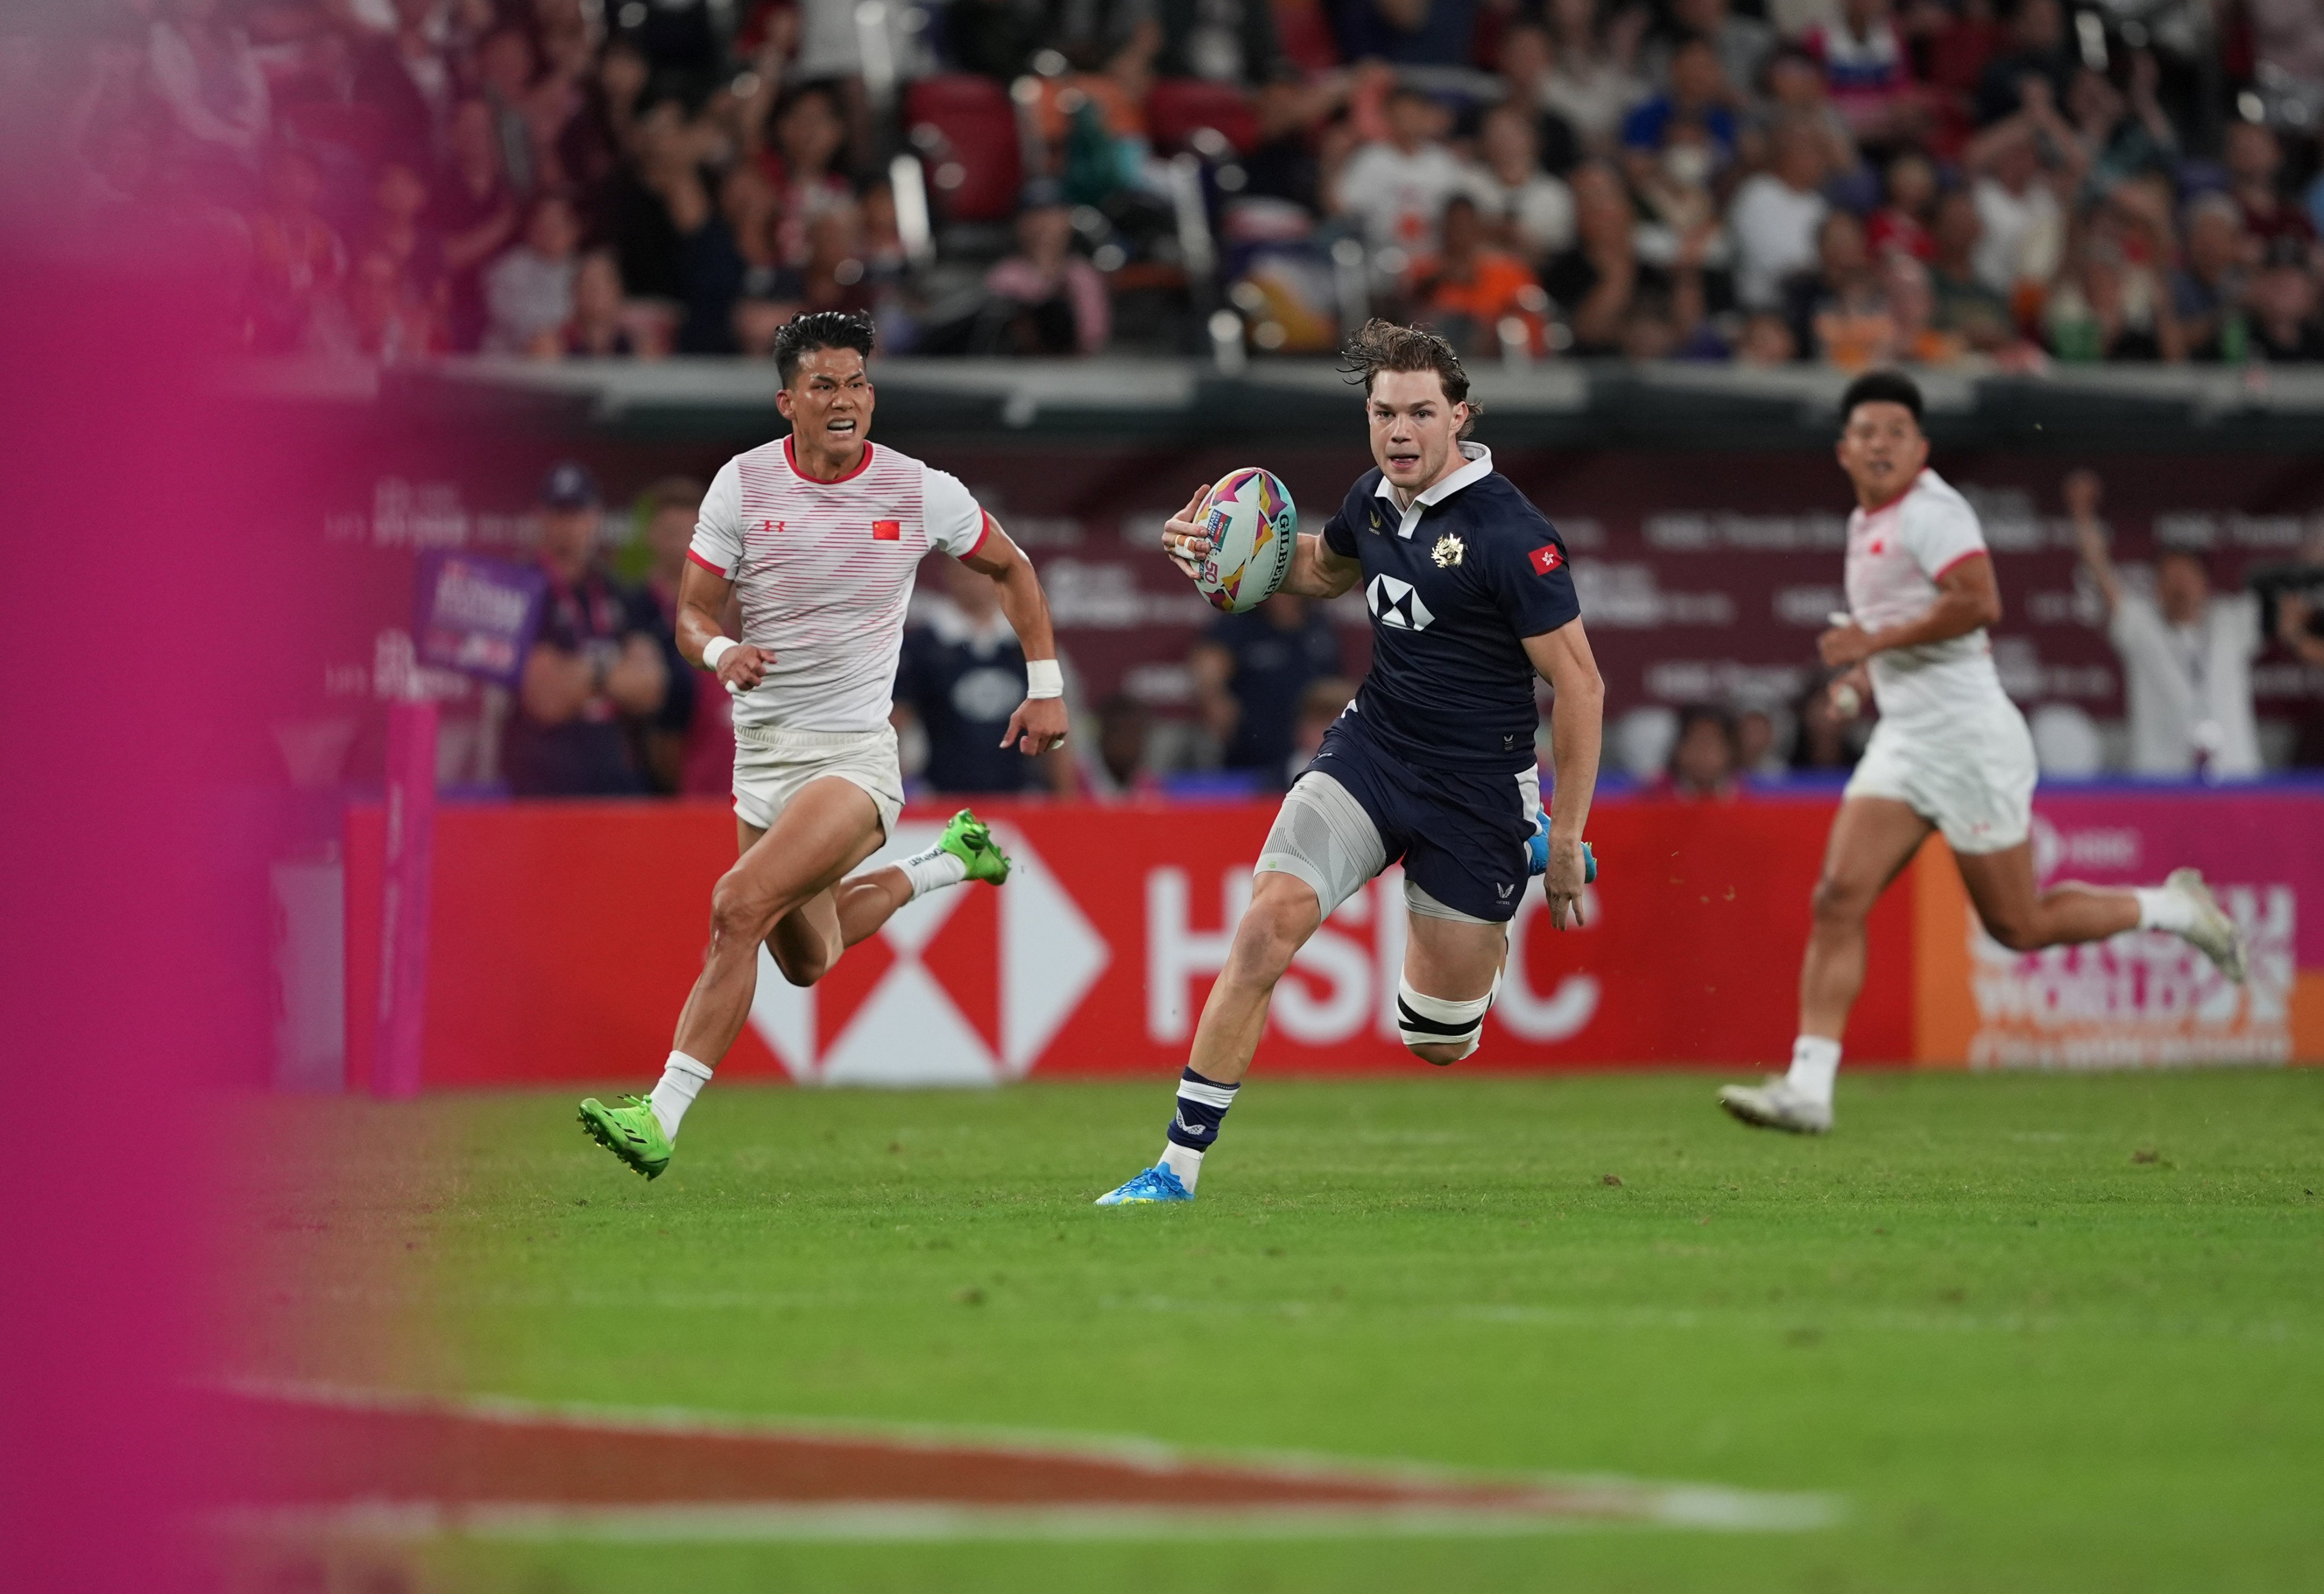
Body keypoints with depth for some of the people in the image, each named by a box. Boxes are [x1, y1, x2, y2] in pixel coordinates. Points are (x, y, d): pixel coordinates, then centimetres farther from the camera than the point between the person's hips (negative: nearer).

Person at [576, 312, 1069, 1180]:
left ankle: (662, 1116, -23)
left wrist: (1046, 684, 9)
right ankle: (949, 860, 46)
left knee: (740, 908, -25)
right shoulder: (743, 484, -4)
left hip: (856, 755, -4)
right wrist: (720, 650, -22)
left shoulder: (922, 492, -6)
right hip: (763, 747, 4)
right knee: (808, 960, 19)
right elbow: (691, 614, 1)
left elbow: (1011, 568, 12)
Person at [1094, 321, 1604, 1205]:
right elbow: (1322, 569, 26)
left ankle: (1493, 924, 43)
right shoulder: (1376, 499, 1)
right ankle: (1178, 1165, -14)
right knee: (1268, 924, -19)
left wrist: (1567, 842, -14)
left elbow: (1580, 687, -15)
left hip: (1476, 790, -5)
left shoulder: (1512, 535, -20)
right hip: (1371, 748, 5)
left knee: (1436, 1041, 7)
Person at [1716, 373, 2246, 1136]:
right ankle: (1808, 1088, -13)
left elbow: (1978, 602, -27)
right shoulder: (1866, 524, 16)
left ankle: (2176, 909, 24)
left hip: (1969, 740, -8)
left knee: (2019, 926, 2)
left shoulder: (1931, 510, -13)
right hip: (1902, 743, 8)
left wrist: (1878, 641, -21)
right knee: (1837, 899, -8)